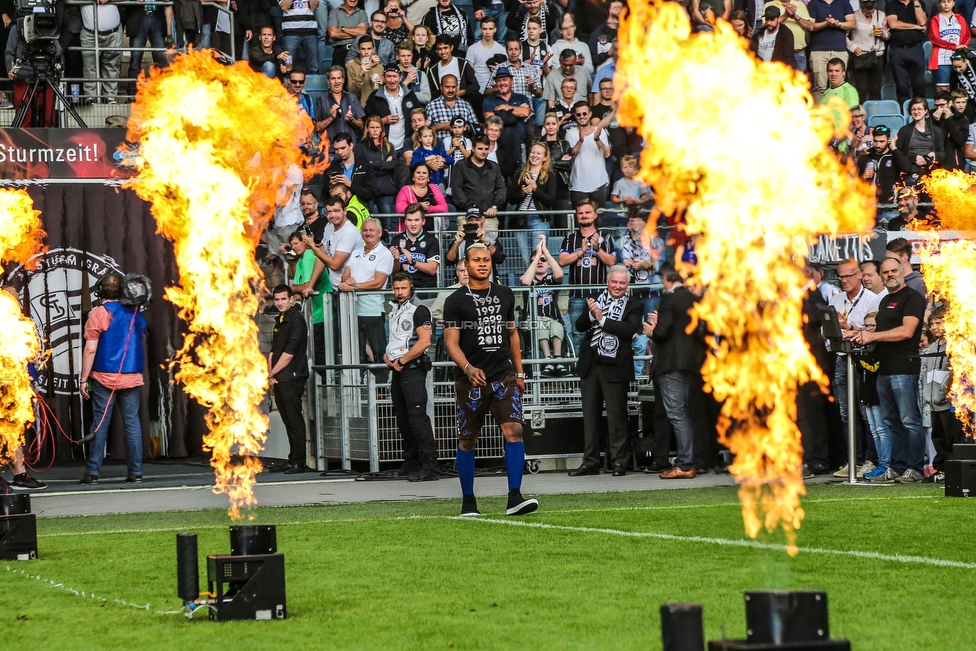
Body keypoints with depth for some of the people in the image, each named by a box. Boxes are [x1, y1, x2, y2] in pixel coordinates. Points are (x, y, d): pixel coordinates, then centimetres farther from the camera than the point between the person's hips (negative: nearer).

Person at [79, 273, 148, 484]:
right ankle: (135, 471, 3)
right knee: (132, 423, 5)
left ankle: (92, 472, 0)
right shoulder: (134, 314, 6)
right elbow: (142, 334, 22)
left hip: (104, 378, -3)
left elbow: (90, 349, -9)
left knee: (100, 423, 0)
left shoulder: (98, 314, -7)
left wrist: (84, 379, -6)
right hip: (132, 378, 3)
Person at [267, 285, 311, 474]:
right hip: (279, 380, 9)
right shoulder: (280, 321, 19)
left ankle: (299, 462, -10)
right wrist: (270, 374, 2)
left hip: (292, 379, -9)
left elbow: (289, 352, -15)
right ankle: (292, 460, 13)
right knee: (288, 421, 10)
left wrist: (272, 373, -8)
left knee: (295, 421, -9)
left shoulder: (296, 320, -9)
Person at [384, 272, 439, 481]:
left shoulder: (418, 310, -8)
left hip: (413, 369, -9)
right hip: (397, 370, 9)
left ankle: (429, 466, -19)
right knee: (402, 418, 11)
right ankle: (410, 462, 19)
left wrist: (402, 360, -14)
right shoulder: (395, 311, 19)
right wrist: (387, 355, 10)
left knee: (417, 417, -16)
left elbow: (424, 341, -17)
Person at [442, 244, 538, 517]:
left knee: (514, 431, -15)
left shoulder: (505, 295, 13)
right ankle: (468, 501, 19)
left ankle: (515, 498, -17)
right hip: (471, 380, -2)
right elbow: (451, 342, -7)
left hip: (503, 377, 2)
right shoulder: (455, 301, -1)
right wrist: (468, 368, -24)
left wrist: (519, 372, 18)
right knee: (467, 441, 5)